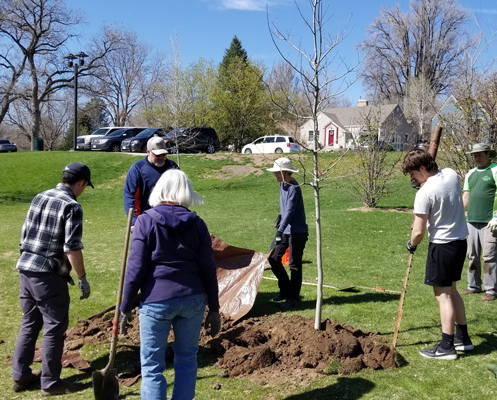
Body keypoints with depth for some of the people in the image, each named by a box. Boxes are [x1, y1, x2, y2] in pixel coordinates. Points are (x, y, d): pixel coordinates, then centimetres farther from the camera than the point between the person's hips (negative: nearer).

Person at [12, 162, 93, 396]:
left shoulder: (39, 197, 11)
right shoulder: (71, 206, -12)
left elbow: (25, 234, 16)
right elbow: (72, 248, -17)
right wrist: (82, 279, -9)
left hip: (25, 269, 8)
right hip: (48, 275, -8)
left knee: (29, 324, 18)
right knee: (55, 327, 4)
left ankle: (20, 376, 26)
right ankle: (50, 383, 11)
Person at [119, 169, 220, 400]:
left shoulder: (145, 221, -4)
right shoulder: (196, 223, 3)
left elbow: (135, 270, -7)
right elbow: (208, 270, 3)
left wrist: (125, 309, 2)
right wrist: (214, 309, 11)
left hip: (156, 301, -3)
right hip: (192, 300, 3)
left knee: (152, 366, 7)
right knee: (187, 361, 16)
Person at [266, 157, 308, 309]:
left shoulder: (294, 188, -20)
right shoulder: (282, 185, 8)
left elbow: (290, 211, -27)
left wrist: (280, 230, -31)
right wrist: (280, 216, 12)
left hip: (297, 232, -9)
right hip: (284, 230, 9)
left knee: (294, 265, 0)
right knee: (273, 258, 9)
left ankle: (293, 297, 12)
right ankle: (285, 289, 24)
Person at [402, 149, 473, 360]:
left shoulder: (424, 193, -21)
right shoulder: (452, 174, 1)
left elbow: (419, 232, -18)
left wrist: (411, 245, 2)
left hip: (442, 245, -8)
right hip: (461, 240, 8)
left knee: (443, 295, 0)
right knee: (451, 290, 20)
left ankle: (447, 346, 7)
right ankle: (463, 337, 29)